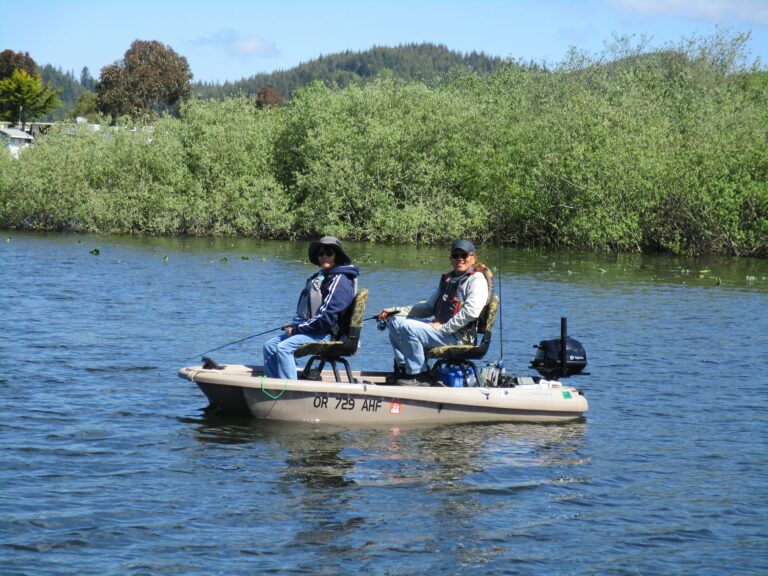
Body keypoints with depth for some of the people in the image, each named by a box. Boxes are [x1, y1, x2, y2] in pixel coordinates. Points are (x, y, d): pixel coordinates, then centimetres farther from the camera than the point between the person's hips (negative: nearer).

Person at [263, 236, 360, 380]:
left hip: (324, 334, -10)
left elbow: (326, 318, -21)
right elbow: (304, 309, 21)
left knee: (283, 347, -27)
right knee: (270, 346, 6)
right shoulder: (319, 276, 17)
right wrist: (294, 325, 1)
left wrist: (298, 328, -14)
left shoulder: (340, 281, -14)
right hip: (308, 329, 10)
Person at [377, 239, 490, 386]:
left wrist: (443, 327, -20)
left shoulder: (476, 279, -6)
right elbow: (429, 307, 24)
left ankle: (420, 376, -16)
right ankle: (404, 367, 3)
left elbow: (471, 311, -21)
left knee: (408, 327, -26)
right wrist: (395, 311, 15)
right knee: (395, 321, 3)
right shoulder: (448, 279, 22)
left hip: (459, 336, -9)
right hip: (440, 326, 9)